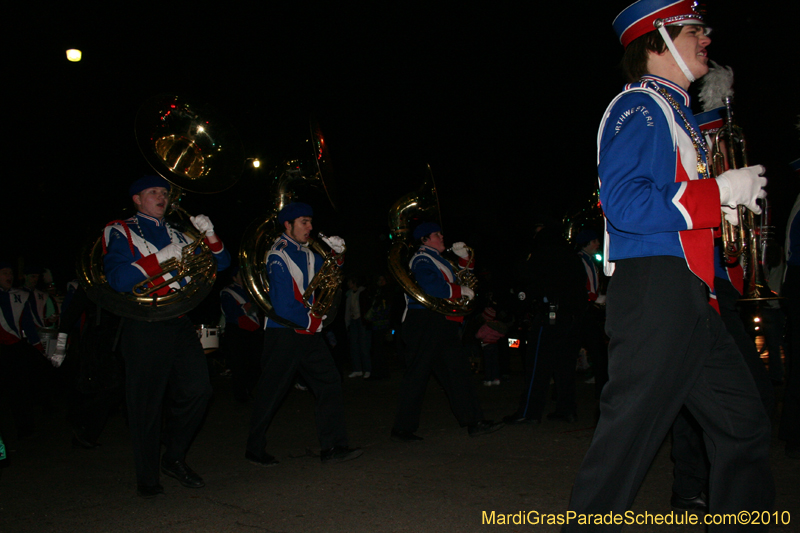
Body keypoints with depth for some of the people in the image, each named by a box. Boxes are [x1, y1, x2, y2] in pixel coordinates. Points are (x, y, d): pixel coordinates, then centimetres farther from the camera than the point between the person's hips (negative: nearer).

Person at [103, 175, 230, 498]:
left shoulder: (178, 235, 21)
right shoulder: (120, 233, 5)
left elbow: (221, 264, 17)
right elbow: (118, 279, -11)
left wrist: (210, 236, -1)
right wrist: (161, 257, -15)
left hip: (181, 323, 5)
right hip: (144, 328, -4)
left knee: (198, 390, -3)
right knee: (146, 404, 0)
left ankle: (174, 458, 17)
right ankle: (147, 478, 16)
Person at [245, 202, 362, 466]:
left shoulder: (308, 252, 10)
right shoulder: (278, 256, -14)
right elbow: (285, 307, -19)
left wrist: (336, 253, 2)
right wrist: (312, 319, -7)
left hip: (309, 333, 7)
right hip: (284, 333, -7)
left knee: (330, 383, -1)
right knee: (271, 393, 2)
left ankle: (332, 446, 2)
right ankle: (255, 449, 19)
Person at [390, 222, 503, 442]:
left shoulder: (438, 260, 23)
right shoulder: (422, 260, -9)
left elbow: (460, 278, 33)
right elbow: (431, 288, -25)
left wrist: (464, 258, 18)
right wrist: (462, 291, -15)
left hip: (442, 325, 10)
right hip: (425, 323, -10)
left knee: (457, 370, 8)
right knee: (417, 375, -5)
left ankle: (474, 422, 12)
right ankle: (402, 429, 3)